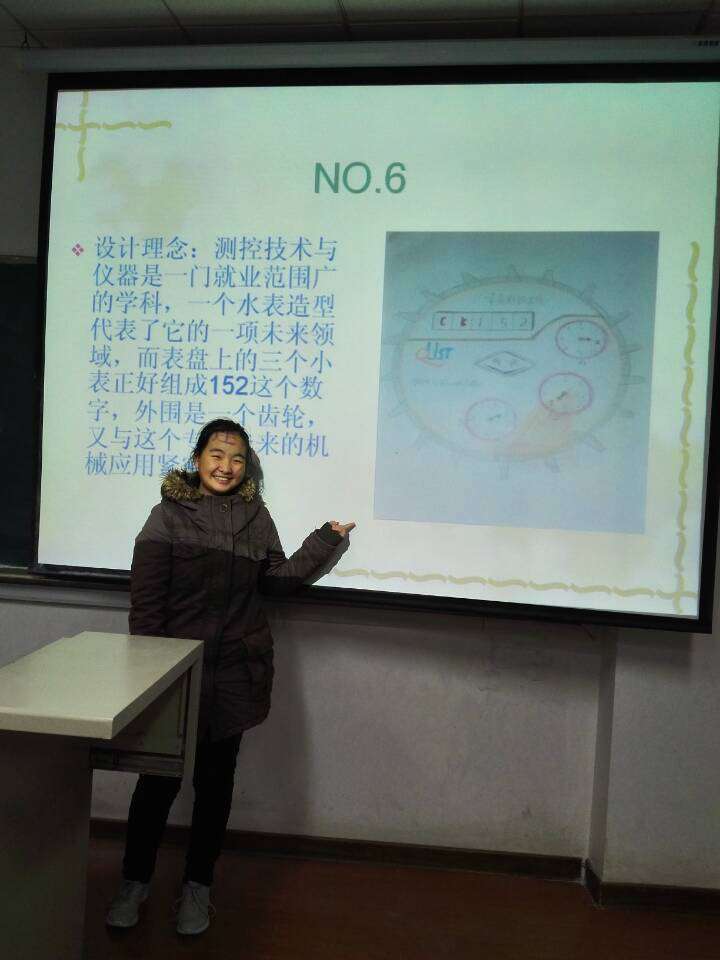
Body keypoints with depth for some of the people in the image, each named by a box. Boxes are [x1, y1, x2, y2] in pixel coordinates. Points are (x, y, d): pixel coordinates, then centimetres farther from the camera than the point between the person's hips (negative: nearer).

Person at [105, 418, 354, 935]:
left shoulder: (255, 516, 6)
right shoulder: (168, 515, -5)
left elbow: (278, 577, 10)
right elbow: (145, 598, -7)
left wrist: (326, 540, 4)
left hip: (234, 670, 3)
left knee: (216, 779, 13)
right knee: (159, 776, 8)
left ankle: (198, 884, 32)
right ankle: (136, 880, 31)